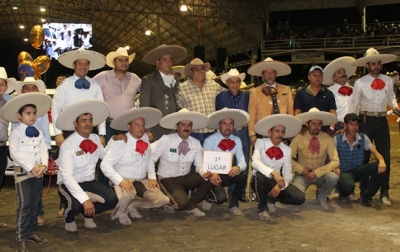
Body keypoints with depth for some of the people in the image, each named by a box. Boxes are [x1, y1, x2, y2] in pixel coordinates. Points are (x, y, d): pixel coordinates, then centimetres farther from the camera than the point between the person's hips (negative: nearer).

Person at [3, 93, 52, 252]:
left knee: (35, 204, 11)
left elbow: (44, 150, 7)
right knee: (24, 205, -8)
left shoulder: (38, 133, 11)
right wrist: (31, 167, -18)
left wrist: (43, 165, -11)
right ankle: (22, 238, -2)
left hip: (38, 172, 6)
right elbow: (15, 153, -14)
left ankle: (31, 232, 22)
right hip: (22, 172, -6)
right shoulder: (16, 133, -7)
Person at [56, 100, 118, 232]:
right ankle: (69, 219, 4)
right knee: (76, 205, -36)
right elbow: (67, 176, -28)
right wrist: (85, 199, -36)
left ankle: (88, 214, 11)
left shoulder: (95, 139, 1)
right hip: (69, 185, -5)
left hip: (90, 183, 5)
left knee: (112, 199, -20)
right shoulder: (68, 145, -19)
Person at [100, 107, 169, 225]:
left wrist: (152, 177, -1)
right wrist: (121, 181, -30)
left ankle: (132, 206, 9)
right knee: (127, 196, -39)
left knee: (162, 200, -13)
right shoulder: (120, 142, -17)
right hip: (124, 181, -6)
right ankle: (121, 211, -2)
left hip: (142, 181, 6)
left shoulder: (145, 138, 2)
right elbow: (105, 165, -21)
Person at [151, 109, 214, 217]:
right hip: (167, 180, -5)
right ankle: (174, 203, 7)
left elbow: (200, 166, -5)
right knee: (182, 203, -30)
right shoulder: (166, 140, -15)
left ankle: (191, 204, -2)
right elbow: (149, 158, -14)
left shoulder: (196, 143, -3)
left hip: (186, 179, 5)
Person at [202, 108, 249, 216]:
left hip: (228, 175, 4)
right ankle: (209, 198, 9)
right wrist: (212, 173, -39)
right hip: (214, 176, -4)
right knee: (221, 197, -31)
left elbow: (242, 161, -9)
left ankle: (233, 203, -4)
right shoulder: (209, 140, -11)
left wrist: (238, 168, -34)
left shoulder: (237, 141, 1)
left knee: (243, 174, -29)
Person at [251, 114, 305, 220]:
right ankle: (262, 208, -14)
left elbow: (288, 174, -4)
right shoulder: (261, 142, -11)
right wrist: (274, 173, -43)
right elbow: (255, 162, -30)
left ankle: (271, 199, 9)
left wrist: (280, 186, -25)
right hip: (260, 181, -3)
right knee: (260, 174, -40)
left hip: (276, 182, 3)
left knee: (299, 198, -20)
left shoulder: (287, 150, 0)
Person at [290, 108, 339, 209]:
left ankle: (322, 196, 2)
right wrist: (302, 169, -18)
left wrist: (316, 173, -20)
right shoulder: (299, 138, -10)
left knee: (333, 177, -32)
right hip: (303, 174, -1)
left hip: (320, 174, 1)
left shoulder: (327, 139, -10)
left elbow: (335, 162, -12)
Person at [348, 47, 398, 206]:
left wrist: (395, 106, -7)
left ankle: (384, 193, 13)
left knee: (385, 156, 3)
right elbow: (353, 104, -3)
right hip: (365, 120, -3)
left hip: (382, 121, 3)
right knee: (364, 157, 8)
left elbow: (391, 97, 14)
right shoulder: (360, 83, -7)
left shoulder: (388, 81, 2)